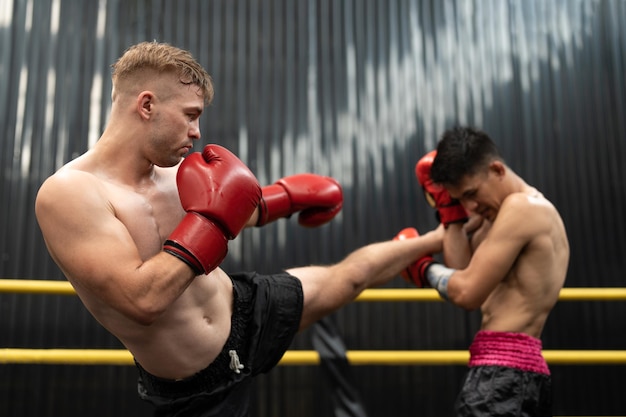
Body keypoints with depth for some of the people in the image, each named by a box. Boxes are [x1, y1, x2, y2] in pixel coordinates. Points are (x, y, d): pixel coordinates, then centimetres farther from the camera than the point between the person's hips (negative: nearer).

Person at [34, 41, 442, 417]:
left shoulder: (174, 171, -5)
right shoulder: (68, 194, -27)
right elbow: (142, 301, -36)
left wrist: (287, 196, 15)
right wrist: (212, 220, -30)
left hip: (249, 311, 6)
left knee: (352, 274, 15)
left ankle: (436, 243, 42)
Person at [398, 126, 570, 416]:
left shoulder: (520, 207, -12)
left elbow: (467, 292, -15)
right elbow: (463, 271, 10)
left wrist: (423, 268, 3)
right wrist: (449, 208, 6)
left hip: (502, 371, -11)